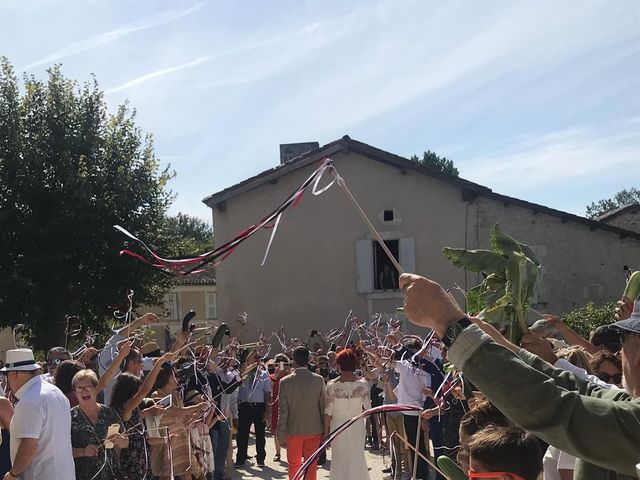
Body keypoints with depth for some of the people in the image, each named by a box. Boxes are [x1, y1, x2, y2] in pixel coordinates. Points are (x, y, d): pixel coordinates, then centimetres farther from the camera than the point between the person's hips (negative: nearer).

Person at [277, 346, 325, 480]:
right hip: (314, 430, 1)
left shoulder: (285, 381, -9)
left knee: (294, 465, 13)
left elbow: (282, 411, -8)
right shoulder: (318, 380, -6)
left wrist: (281, 434, -1)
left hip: (293, 430, -1)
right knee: (311, 466, 9)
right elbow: (323, 406, -2)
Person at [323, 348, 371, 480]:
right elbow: (367, 406, -3)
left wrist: (326, 430, 2)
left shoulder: (332, 385, -11)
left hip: (338, 426, -1)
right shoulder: (362, 383, -8)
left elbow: (328, 411, -8)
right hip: (357, 426, 1)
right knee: (356, 459, 15)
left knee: (340, 460, 12)